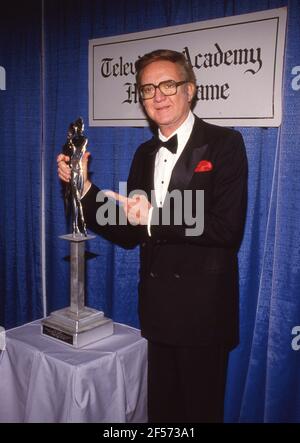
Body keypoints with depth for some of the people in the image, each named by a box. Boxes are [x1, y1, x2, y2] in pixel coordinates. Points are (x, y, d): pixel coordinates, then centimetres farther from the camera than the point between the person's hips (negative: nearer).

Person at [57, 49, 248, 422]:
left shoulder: (224, 143, -11)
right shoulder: (145, 153, 7)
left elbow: (228, 228, -21)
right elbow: (128, 234, 5)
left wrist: (154, 218, -21)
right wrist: (84, 188, -7)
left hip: (203, 309, -6)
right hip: (156, 308, 6)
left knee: (201, 410, 15)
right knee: (161, 410, 24)